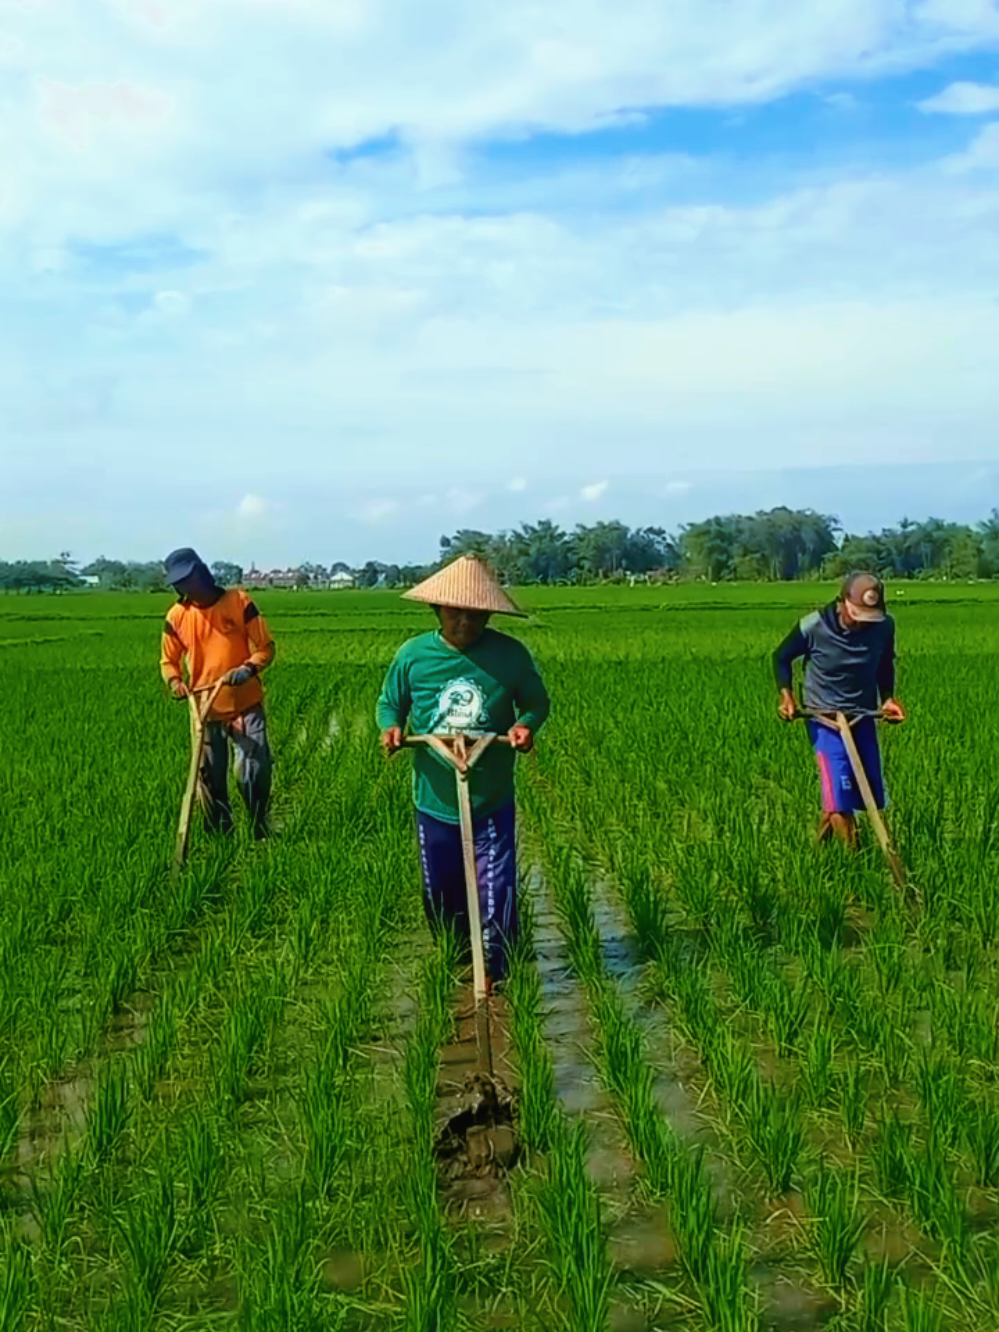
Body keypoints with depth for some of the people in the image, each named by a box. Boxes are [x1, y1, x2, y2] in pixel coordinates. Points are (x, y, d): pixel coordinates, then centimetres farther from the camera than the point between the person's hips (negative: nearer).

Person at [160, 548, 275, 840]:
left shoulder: (239, 601, -7)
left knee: (254, 770, -8)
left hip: (245, 705, -2)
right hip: (205, 710, 3)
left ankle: (260, 833, 10)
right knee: (210, 778, 7)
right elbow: (168, 660, 11)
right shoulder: (176, 616, 0)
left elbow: (265, 646, -4)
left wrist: (249, 668, -23)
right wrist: (175, 681, -12)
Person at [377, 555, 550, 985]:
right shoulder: (412, 655, -6)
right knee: (440, 896, 16)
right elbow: (390, 702, 8)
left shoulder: (510, 654, -9)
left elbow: (536, 702, 4)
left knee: (495, 896, -1)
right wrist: (390, 726, -15)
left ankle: (494, 978, 18)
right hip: (435, 801, 2)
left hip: (492, 802, -2)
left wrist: (526, 724, -19)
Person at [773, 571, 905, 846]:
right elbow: (782, 657, -2)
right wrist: (786, 695, -16)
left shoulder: (884, 626, -11)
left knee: (869, 793, 7)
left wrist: (888, 698, -3)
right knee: (840, 797, -15)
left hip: (863, 717, 4)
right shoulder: (813, 626, -20)